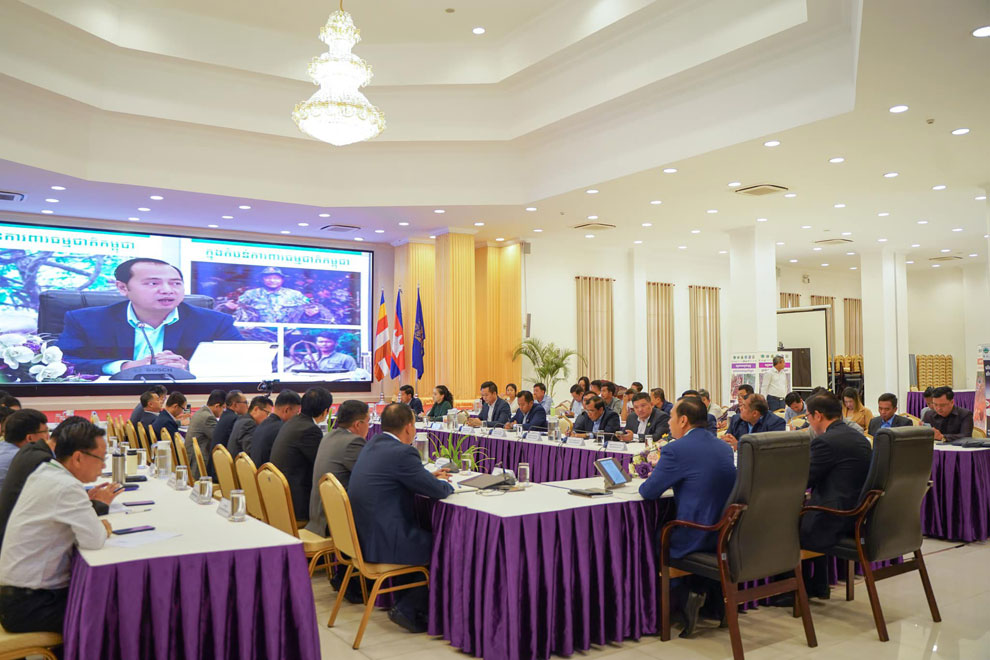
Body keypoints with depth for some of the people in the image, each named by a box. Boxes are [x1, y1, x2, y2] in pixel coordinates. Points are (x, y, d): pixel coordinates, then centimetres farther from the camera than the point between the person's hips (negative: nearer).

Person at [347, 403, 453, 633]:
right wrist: (443, 483, 9)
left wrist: (429, 477, 20)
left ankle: (404, 601, 25)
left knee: (426, 532, 22)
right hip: (381, 543, -9)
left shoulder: (372, 445, 9)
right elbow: (439, 492, -13)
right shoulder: (402, 453, -19)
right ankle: (408, 609, 9)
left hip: (362, 535, 9)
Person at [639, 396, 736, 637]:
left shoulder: (676, 450, -16)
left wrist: (648, 480, 10)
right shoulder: (724, 447, 9)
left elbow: (648, 492, -12)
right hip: (726, 535, 8)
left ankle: (684, 596, 11)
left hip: (695, 537, -8)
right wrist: (662, 472, 20)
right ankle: (714, 592, 23)